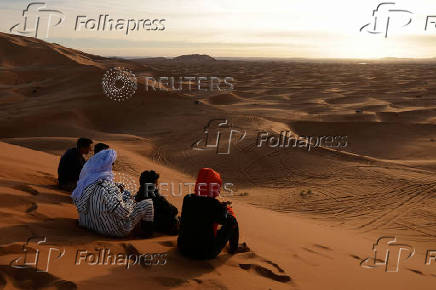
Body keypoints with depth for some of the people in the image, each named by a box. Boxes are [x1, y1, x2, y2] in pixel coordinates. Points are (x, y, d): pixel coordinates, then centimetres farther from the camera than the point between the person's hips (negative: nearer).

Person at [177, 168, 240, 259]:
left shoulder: (187, 199, -7)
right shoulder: (215, 206, -21)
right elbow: (231, 221, -6)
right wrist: (228, 209, 14)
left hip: (183, 249, 5)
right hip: (207, 254, -4)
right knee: (232, 224, 11)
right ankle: (233, 249, 31)